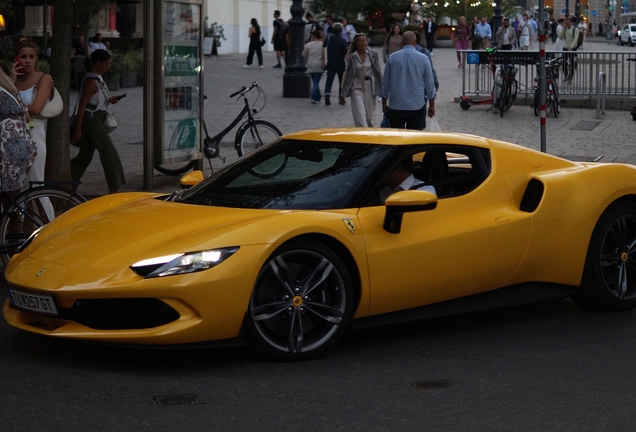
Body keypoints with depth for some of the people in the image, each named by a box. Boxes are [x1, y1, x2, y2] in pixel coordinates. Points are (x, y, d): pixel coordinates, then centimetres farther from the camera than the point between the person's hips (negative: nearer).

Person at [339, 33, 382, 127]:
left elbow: (378, 72, 3)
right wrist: (342, 95, 4)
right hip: (357, 88, -1)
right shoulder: (352, 57, -1)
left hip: (370, 87, 1)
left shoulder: (373, 54, 0)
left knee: (369, 116, 10)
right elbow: (347, 75, 4)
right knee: (360, 116, -11)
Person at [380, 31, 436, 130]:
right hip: (417, 105, -1)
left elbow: (385, 81, 6)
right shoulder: (423, 58, -4)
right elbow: (429, 82, 1)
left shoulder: (392, 57, -1)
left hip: (396, 105, 1)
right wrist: (432, 105, 10)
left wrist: (384, 102, 18)